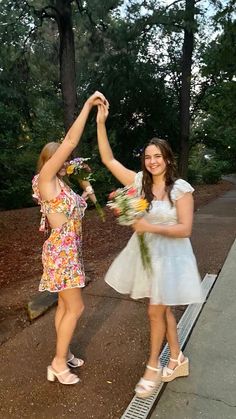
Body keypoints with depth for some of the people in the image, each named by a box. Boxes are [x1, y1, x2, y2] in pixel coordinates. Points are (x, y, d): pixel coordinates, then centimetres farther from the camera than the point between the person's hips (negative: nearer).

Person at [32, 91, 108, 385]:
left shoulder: (58, 185, 12)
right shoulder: (45, 178, -13)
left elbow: (71, 210, 24)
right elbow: (71, 141, -20)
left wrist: (85, 195, 7)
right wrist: (88, 104, -17)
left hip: (68, 250, 9)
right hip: (60, 251, -9)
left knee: (65, 305, 17)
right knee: (75, 308, -1)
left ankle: (63, 354, 32)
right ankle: (59, 362, 15)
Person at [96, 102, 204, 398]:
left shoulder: (181, 188, -13)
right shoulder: (139, 181, -2)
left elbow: (185, 229, -16)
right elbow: (108, 160, -4)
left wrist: (150, 227, -24)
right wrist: (100, 122, -11)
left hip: (169, 254, -5)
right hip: (145, 251, 5)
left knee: (156, 311, 4)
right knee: (163, 309, 17)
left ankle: (153, 368, 28)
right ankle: (178, 360, 38)